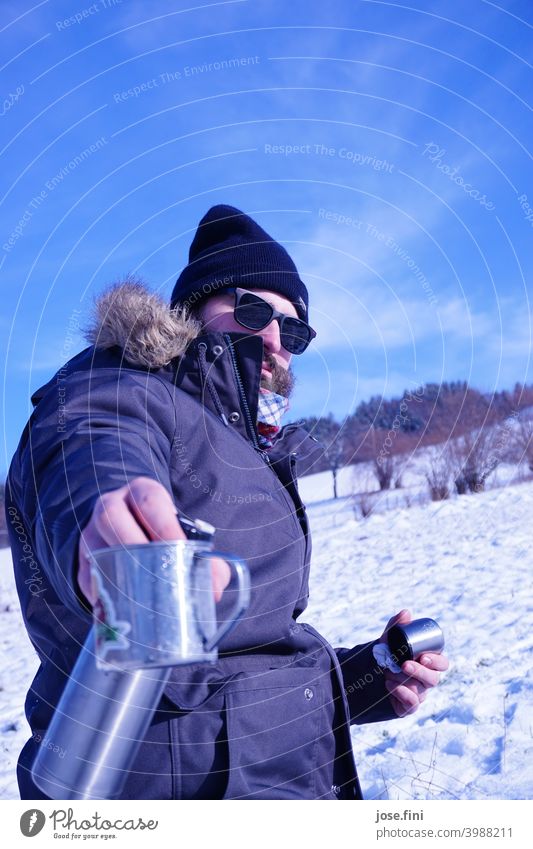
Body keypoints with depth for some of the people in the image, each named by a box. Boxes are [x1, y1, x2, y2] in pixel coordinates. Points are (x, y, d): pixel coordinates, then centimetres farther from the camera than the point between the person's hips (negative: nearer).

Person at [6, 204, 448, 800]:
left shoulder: (248, 457, 15)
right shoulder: (110, 393, -11)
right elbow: (91, 465, -36)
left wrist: (367, 676, 5)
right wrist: (103, 535, -57)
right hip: (177, 781, -9)